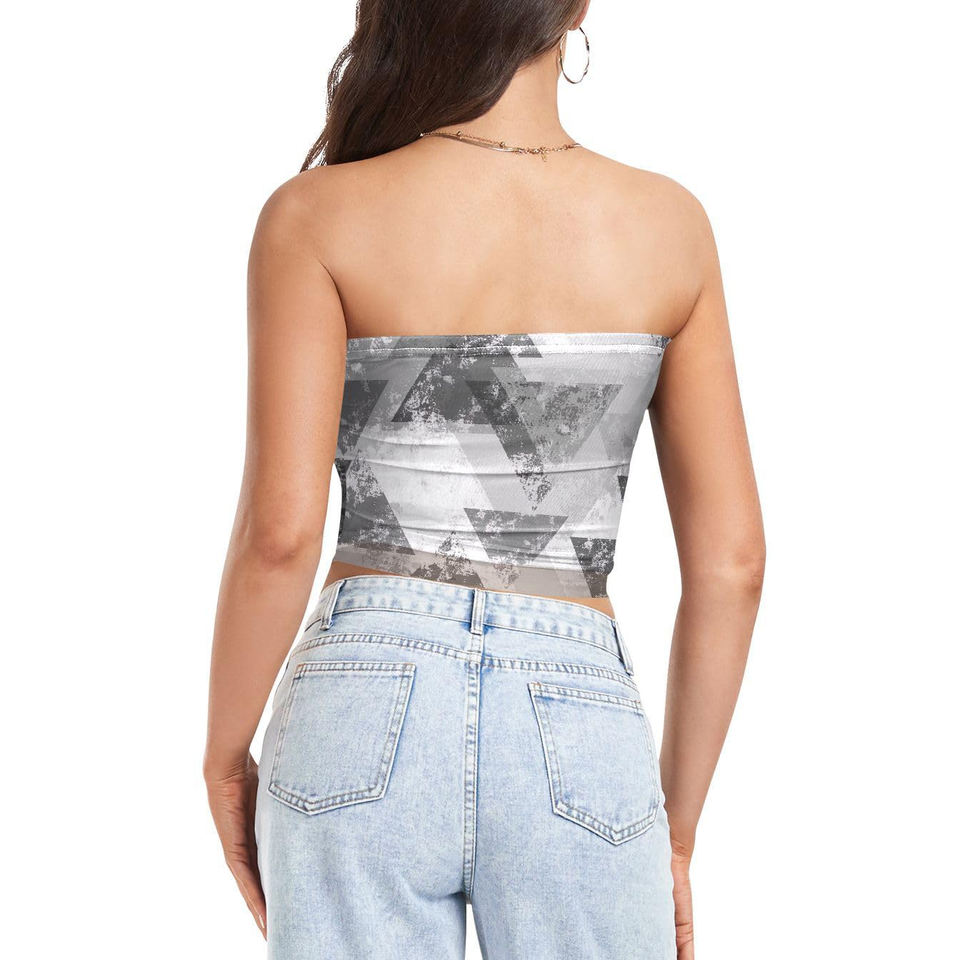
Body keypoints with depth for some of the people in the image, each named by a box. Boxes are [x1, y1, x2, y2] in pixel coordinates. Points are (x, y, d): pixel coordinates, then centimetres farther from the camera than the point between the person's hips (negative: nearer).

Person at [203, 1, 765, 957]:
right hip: (580, 743, 1)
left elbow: (278, 532, -11)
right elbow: (730, 560, 1)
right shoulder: (667, 224, 1)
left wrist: (226, 754, 5)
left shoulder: (317, 217, -5)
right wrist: (675, 825, 10)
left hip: (365, 718, -1)